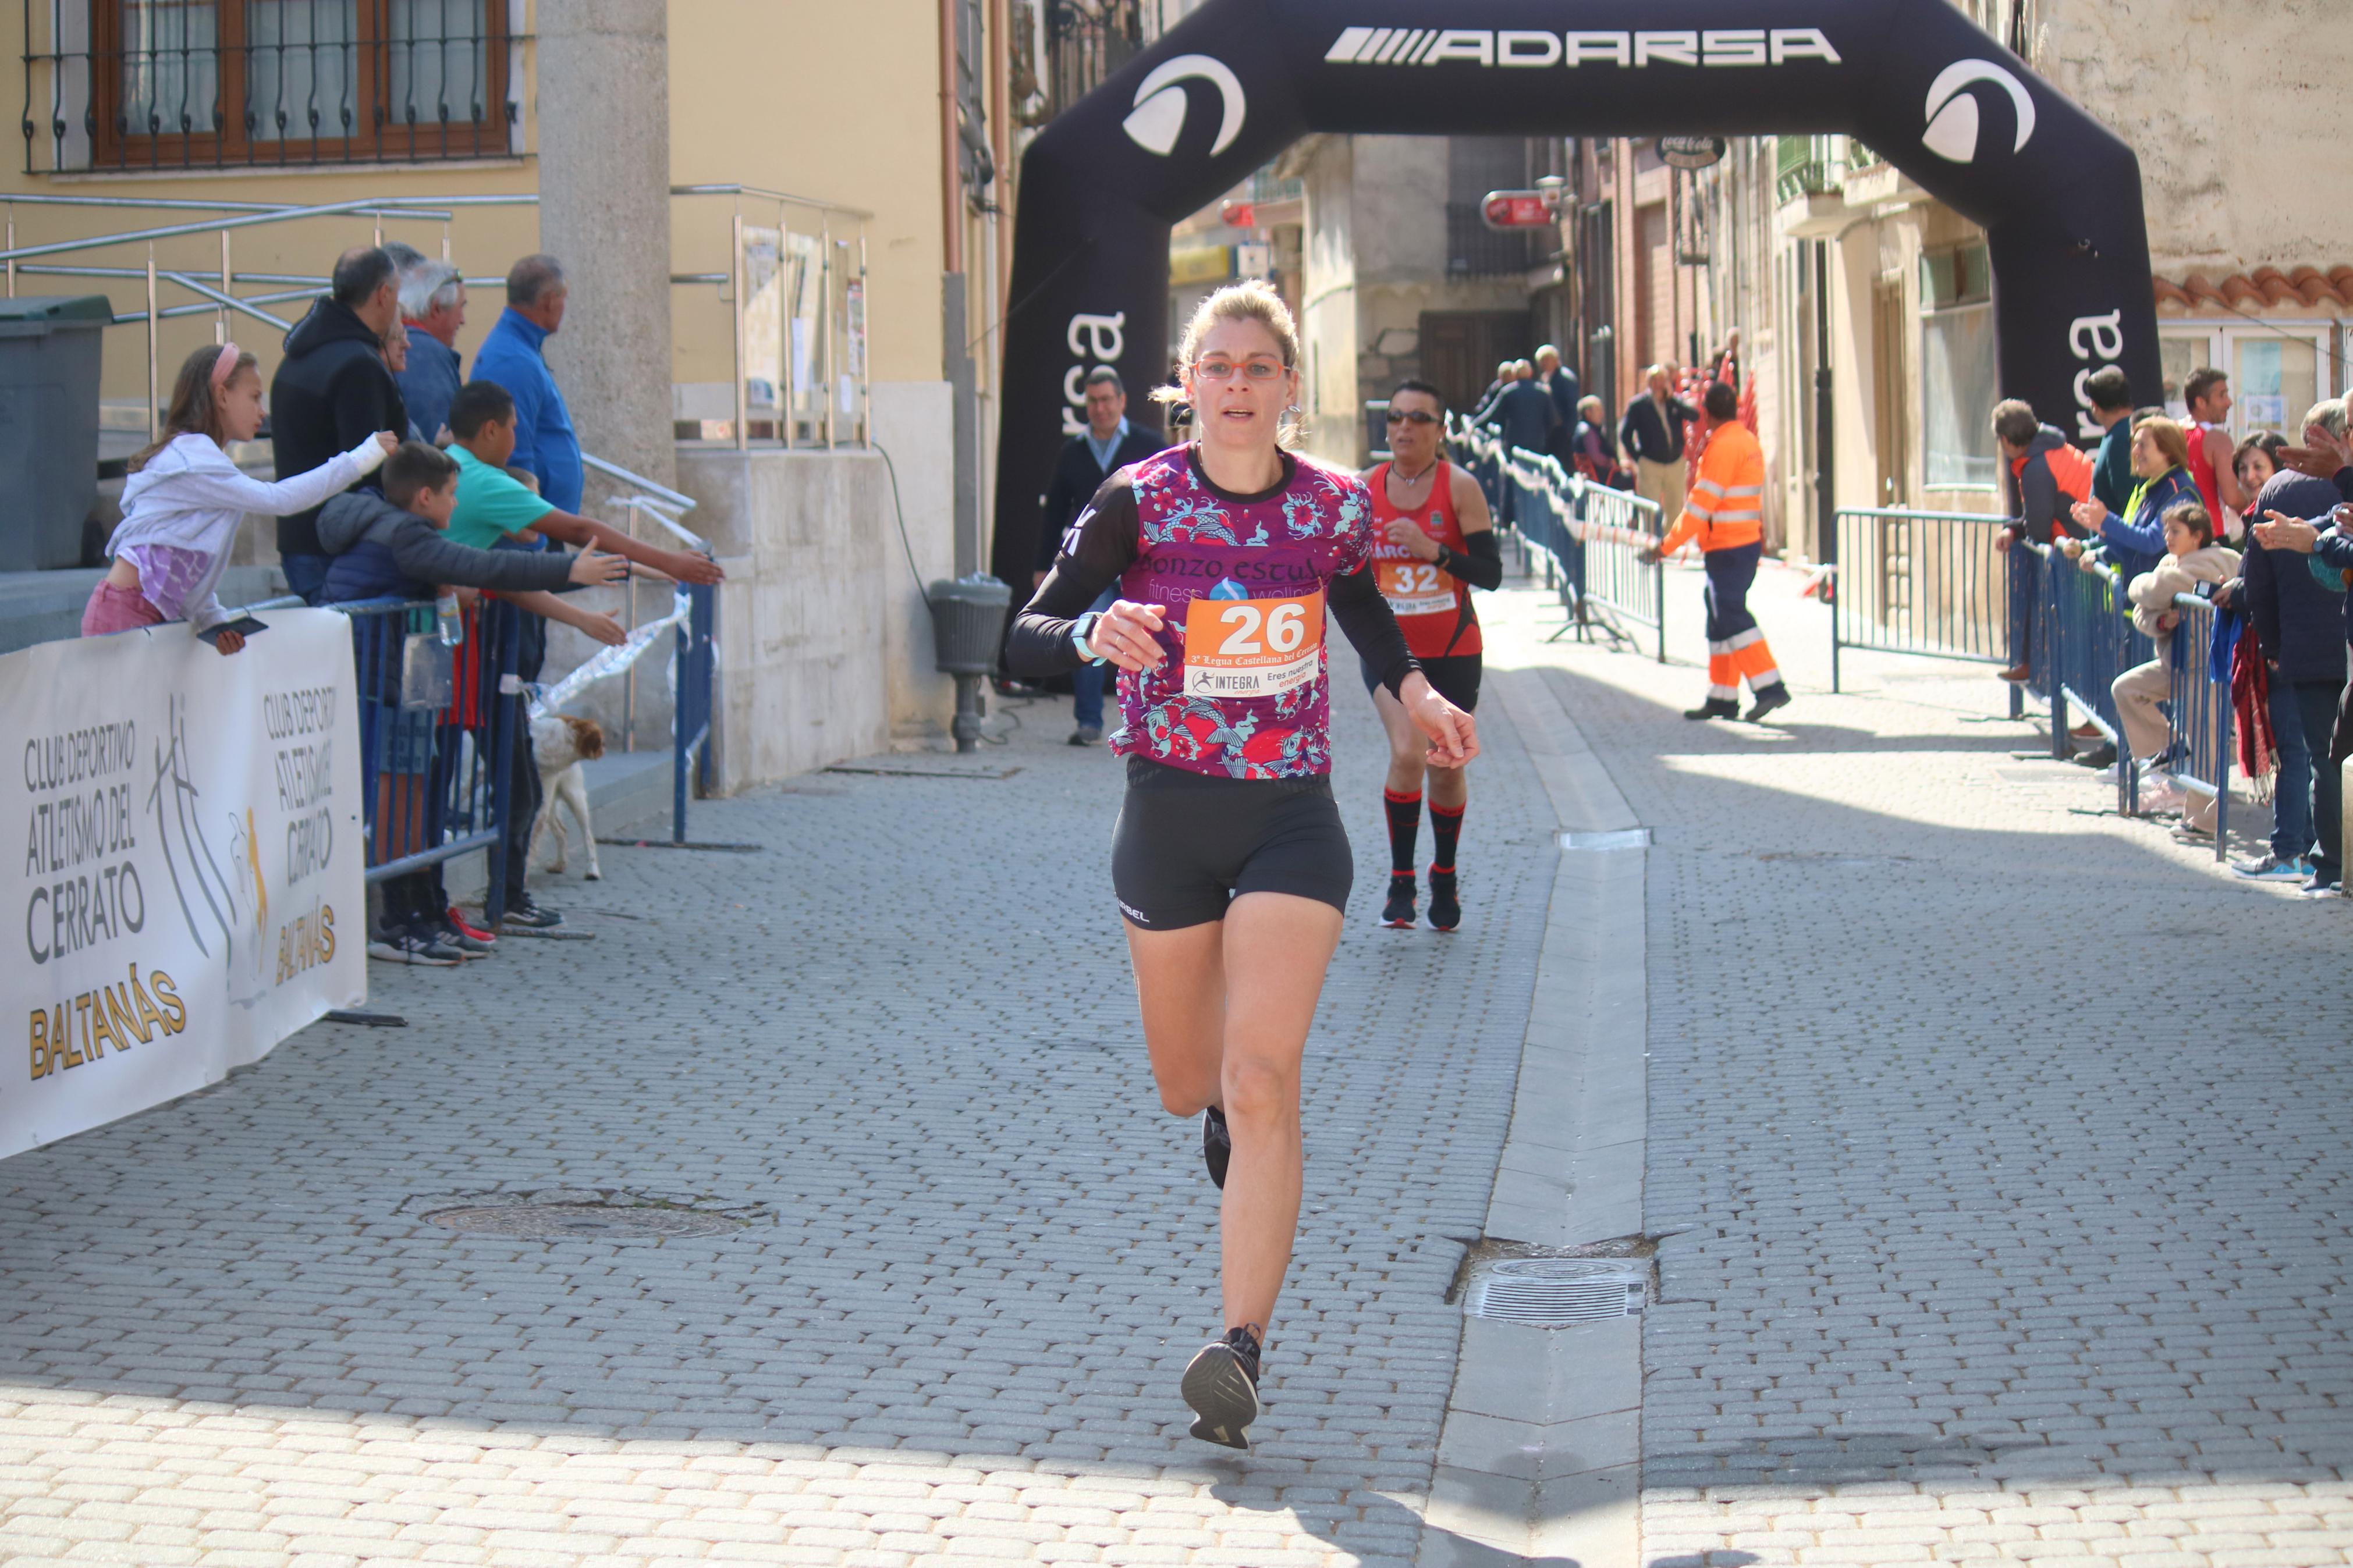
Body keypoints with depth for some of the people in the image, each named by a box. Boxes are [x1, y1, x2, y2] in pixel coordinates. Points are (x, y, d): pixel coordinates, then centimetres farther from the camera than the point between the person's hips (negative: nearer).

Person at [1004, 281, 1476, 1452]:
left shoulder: (1334, 507, -2)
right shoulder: (1137, 503, -9)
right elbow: (1025, 641, -9)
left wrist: (1409, 687, 4)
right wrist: (1095, 632, -30)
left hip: (1291, 819, -1)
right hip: (1167, 817, 1)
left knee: (1262, 1083, -16)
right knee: (1186, 1083, 16)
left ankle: (1242, 1346, -20)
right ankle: (1224, 1107, 56)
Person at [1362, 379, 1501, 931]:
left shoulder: (1460, 488, -7)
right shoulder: (1366, 490, 0)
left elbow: (1491, 573, -11)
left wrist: (1434, 551, -24)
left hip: (1453, 651, 0)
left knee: (1446, 767, 10)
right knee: (1407, 752, -20)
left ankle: (1445, 876, 34)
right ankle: (1400, 882, -6)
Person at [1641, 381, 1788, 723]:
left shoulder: (1723, 447, -15)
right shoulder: (1748, 441, 15)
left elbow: (1703, 503, -17)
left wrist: (1667, 545, -14)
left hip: (1728, 548, -10)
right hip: (1748, 542, 10)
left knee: (1732, 618, -12)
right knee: (1721, 617, 13)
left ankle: (1769, 687, -17)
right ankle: (1722, 697, 16)